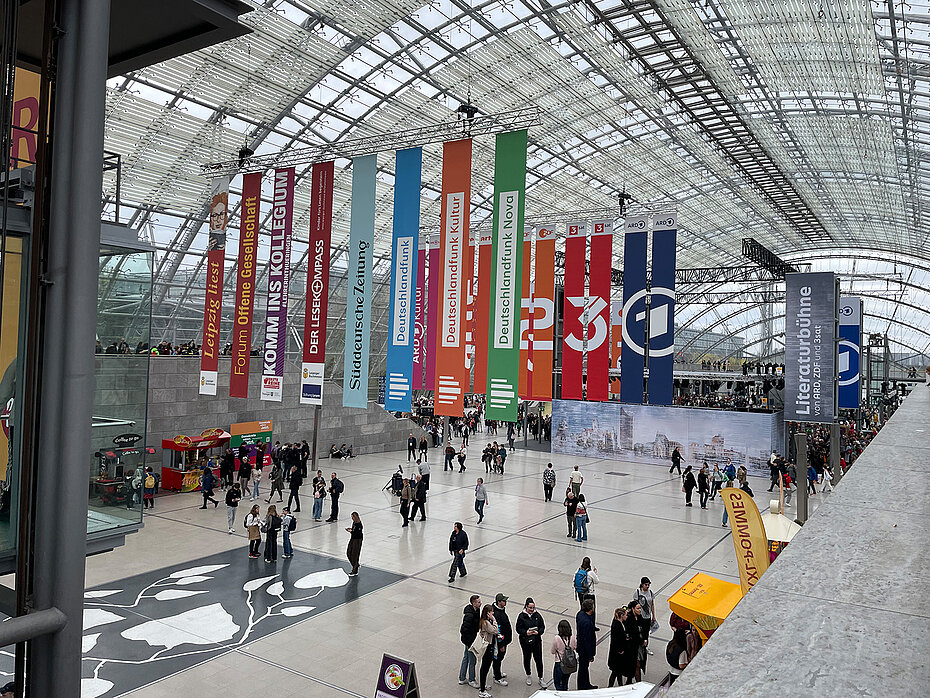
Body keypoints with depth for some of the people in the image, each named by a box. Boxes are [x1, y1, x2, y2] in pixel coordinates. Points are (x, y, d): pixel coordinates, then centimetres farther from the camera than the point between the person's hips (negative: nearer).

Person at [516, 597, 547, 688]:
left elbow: (542, 626, 1)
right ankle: (528, 676, 35)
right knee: (527, 658, 15)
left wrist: (538, 632, -18)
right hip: (525, 641, -1)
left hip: (537, 640, 1)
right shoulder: (521, 616, -11)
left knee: (538, 659, 1)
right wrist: (526, 632, -25)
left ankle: (540, 678, 16)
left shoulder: (537, 615, -5)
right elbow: (518, 629, -8)